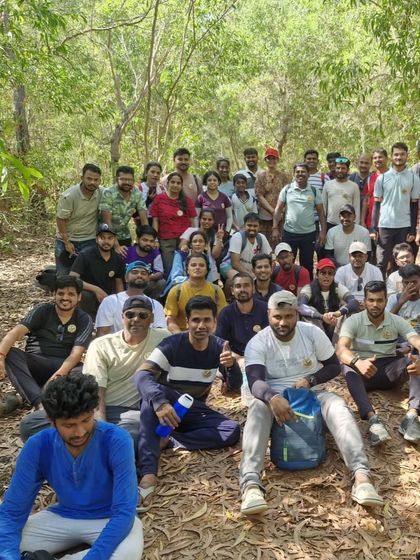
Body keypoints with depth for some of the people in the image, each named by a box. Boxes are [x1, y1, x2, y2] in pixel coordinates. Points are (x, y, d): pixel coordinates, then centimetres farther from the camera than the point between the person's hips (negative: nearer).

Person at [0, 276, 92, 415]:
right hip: (33, 364, 1)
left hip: (64, 367, -1)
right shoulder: (42, 311, 3)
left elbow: (76, 353, -10)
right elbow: (16, 332, -13)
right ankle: (40, 402, -42)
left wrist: (58, 375, -29)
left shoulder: (84, 320, 2)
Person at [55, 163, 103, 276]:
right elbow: (60, 219, -13)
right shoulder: (68, 196, -20)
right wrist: (67, 242, -11)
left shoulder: (102, 193, -10)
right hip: (67, 239, -2)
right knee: (64, 275, 7)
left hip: (90, 241, 2)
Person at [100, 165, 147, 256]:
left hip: (125, 237, 4)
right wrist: (116, 246, -30)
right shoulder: (108, 194, -21)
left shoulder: (138, 194, -8)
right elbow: (107, 222, -24)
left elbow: (144, 220, -8)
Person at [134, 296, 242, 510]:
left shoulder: (219, 347, -4)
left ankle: (168, 440, -24)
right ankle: (148, 472, -46)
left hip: (194, 410, 4)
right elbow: (142, 376, -31)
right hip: (167, 405, -3)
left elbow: (234, 388, -3)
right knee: (152, 394, -38)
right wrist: (159, 402, -51)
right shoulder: (172, 344, -17)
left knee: (232, 431, -22)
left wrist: (232, 366, -26)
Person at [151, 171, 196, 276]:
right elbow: (155, 221, 2)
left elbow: (192, 222, 8)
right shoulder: (159, 199, 3)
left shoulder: (188, 201, 7)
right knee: (169, 270, 2)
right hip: (166, 241, -1)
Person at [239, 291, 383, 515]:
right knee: (257, 408, -36)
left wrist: (310, 380, -19)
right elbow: (255, 381, -24)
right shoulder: (257, 343, -12)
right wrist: (272, 398, -46)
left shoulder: (313, 333, -6)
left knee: (339, 407, -31)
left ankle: (361, 475, -44)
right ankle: (251, 484, -51)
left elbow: (334, 366, 1)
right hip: (274, 397, -1)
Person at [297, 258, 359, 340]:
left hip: (335, 331, 2)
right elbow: (300, 307, -32)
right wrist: (322, 317, -48)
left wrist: (339, 313, -46)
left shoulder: (338, 288, -6)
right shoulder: (308, 289, -12)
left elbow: (355, 302, -24)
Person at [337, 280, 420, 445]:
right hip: (363, 370, -2)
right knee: (347, 366, -36)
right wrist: (357, 362, -47)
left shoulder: (397, 321, 0)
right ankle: (373, 418, -50)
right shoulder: (353, 321, -7)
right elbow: (341, 349, -23)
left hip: (389, 371, 2)